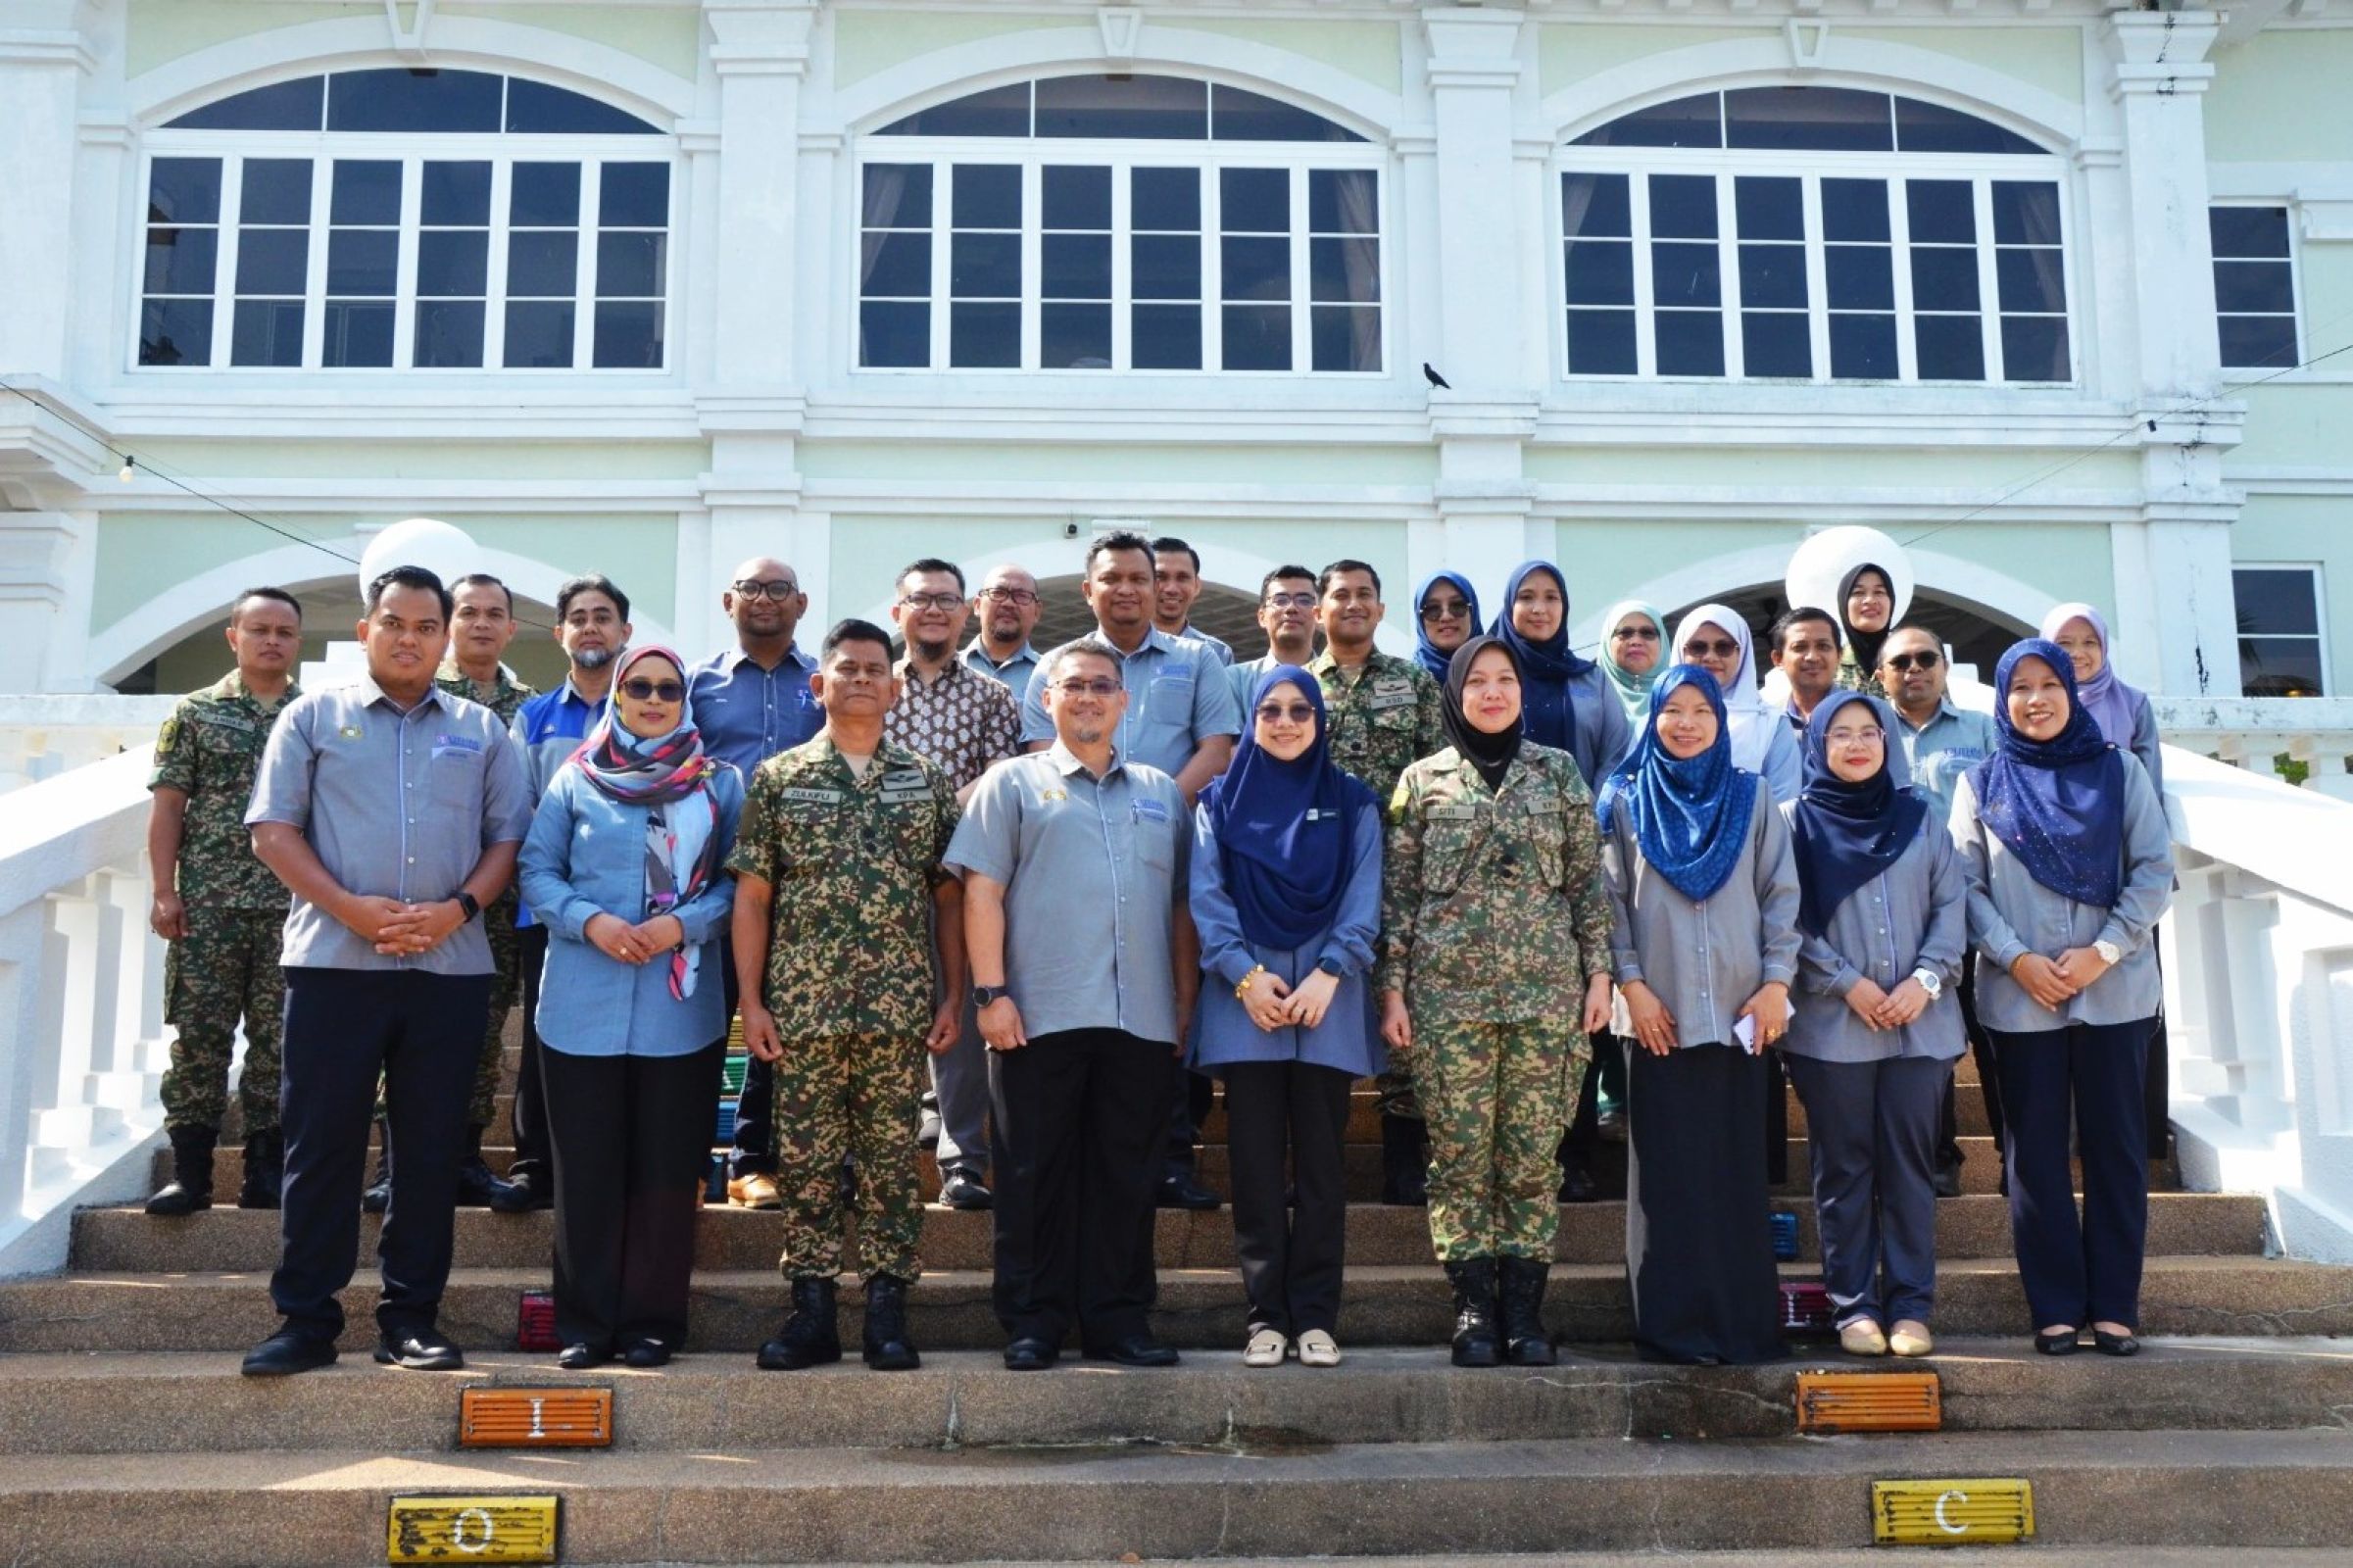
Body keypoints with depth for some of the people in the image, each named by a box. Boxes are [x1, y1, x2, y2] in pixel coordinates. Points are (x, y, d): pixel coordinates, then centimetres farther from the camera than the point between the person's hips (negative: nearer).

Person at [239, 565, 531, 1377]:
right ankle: (306, 1317, 9)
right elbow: (273, 830, 1)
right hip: (333, 961, -1)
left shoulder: (481, 730, 12)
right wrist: (349, 908, -12)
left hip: (449, 966, 2)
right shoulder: (313, 716, 8)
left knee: (431, 1146, 5)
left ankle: (411, 1317, 13)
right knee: (321, 1142, 1)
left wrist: (457, 909, -10)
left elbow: (508, 837, 8)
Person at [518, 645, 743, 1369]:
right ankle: (586, 1322, 14)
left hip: (680, 1008, 0)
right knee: (586, 1166, 4)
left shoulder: (720, 783, 7)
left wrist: (682, 925, -13)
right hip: (583, 1005, 0)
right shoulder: (575, 780, 7)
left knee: (667, 1167, 3)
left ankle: (653, 1321, 13)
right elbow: (537, 871, 3)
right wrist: (591, 923, -13)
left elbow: (738, 880, 3)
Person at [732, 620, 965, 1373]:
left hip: (901, 1008, 1)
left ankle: (888, 1310, 11)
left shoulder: (927, 782, 9)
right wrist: (751, 1001, -3)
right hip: (803, 1004, 0)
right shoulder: (779, 779, 6)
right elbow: (752, 896, 4)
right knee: (807, 1159, 4)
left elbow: (949, 896, 8)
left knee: (893, 1158, 3)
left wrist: (953, 996, 1)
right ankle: (811, 1310, 13)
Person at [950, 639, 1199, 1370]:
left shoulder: (1161, 792, 18)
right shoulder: (1012, 783, 7)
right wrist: (991, 992, -9)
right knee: (1036, 1174, 2)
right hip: (1040, 1015, -3)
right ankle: (1032, 1323, 10)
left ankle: (1119, 1320, 15)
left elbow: (1181, 904, 17)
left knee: (1126, 1175, 7)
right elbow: (982, 893, -1)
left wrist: (1187, 997, 10)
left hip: (1140, 1017, 3)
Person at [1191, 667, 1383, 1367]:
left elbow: (1363, 903, 3)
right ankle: (1266, 1315, 5)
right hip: (1245, 1000, 0)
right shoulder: (1221, 802, 11)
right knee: (1256, 1163, 0)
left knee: (1321, 1163, 1)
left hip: (1329, 1001, 0)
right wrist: (1246, 975, -11)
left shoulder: (1353, 803, 11)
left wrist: (1326, 977, -11)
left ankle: (1315, 1316, 6)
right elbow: (1207, 898, 2)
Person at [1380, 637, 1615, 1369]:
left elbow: (1589, 882, 9)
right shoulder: (1423, 780, 7)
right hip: (1449, 992, 0)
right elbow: (1398, 895, 6)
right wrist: (1393, 990, 1)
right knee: (1460, 1153, -1)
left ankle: (1524, 1310, 9)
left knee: (1532, 1155, 1)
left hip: (1546, 990, 1)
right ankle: (1474, 1309, 7)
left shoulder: (1558, 773, 9)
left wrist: (1598, 972, 3)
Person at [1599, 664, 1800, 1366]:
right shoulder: (1625, 800, 7)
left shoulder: (1752, 797, 11)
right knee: (1668, 1169, -1)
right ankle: (1673, 1321, 4)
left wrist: (1777, 981, -1)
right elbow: (1610, 900, 2)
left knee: (1738, 1166, 3)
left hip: (1739, 1012, 2)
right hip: (1659, 1014, -1)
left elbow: (1781, 894, 8)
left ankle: (1742, 1319, 10)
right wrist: (1632, 985, -7)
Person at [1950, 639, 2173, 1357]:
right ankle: (2056, 1308, 9)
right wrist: (2018, 959, -13)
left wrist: (2102, 952, -11)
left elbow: (2155, 872, 0)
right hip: (2020, 997, 0)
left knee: (2116, 1147, 4)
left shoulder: (2120, 771, 6)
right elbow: (1966, 887, 0)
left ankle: (2114, 1305, 12)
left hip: (2115, 992, 0)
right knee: (2036, 1152, 3)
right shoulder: (1981, 784, 6)